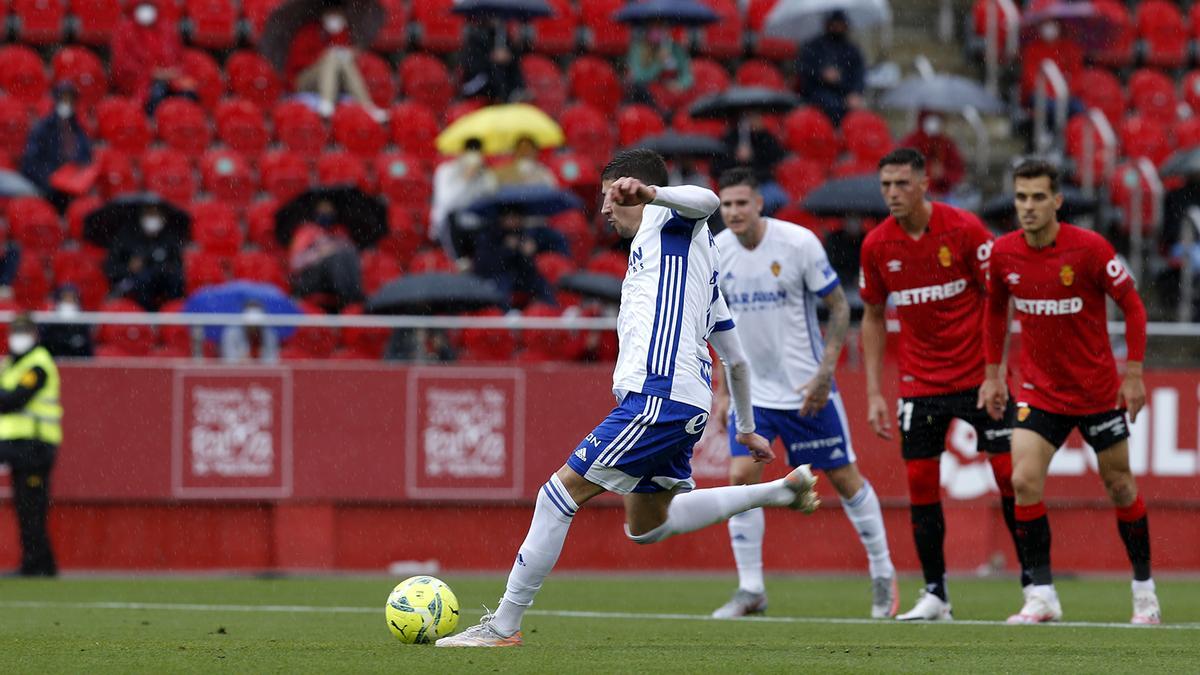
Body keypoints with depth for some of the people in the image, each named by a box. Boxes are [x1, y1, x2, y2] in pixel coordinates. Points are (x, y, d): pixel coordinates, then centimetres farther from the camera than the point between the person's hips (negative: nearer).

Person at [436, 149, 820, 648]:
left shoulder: (668, 221, 3)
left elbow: (707, 200, -23)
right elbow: (736, 358, 33)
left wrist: (649, 192, -38)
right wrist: (746, 428, 39)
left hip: (658, 395, -10)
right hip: (689, 405, 10)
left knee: (562, 493, -8)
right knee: (648, 526, 21)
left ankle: (503, 625, -8)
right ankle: (779, 491, 18)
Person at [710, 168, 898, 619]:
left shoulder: (799, 243, -15)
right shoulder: (717, 253, -2)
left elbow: (839, 307, -8)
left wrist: (824, 373, -16)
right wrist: (725, 390, 11)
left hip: (807, 389, -3)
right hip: (752, 390, 4)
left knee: (844, 477, 4)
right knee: (740, 477, -9)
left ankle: (883, 574, 21)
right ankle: (750, 590, 0)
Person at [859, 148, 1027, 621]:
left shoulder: (964, 229, -11)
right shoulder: (876, 245, -2)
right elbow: (873, 317, 10)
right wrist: (874, 393, 4)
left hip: (978, 376, -3)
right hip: (919, 382, 3)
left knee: (1011, 473, -5)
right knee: (921, 484, -3)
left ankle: (1034, 583, 6)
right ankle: (934, 595, 6)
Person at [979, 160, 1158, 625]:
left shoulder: (1089, 248, -17)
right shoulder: (1004, 253, -6)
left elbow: (1132, 306, -7)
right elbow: (996, 309, 13)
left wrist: (1133, 373, -11)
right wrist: (992, 372, 10)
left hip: (1098, 390, -2)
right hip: (1040, 390, 2)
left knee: (1120, 486, 8)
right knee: (1024, 482, -14)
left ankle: (1144, 591, 24)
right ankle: (1041, 596, -8)